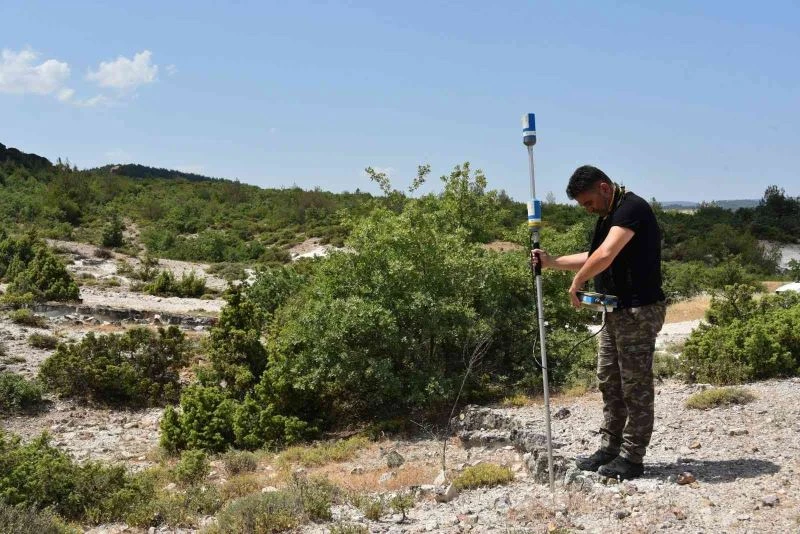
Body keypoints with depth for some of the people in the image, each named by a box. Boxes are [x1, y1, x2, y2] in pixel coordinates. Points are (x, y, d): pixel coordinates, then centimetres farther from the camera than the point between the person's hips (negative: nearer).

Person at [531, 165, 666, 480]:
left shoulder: (631, 208, -16)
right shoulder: (609, 215, 16)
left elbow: (605, 256, -29)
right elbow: (594, 258, 26)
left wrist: (577, 282, -15)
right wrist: (552, 262, 16)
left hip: (639, 310, -10)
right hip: (616, 310, 10)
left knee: (635, 386, -2)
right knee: (609, 381, 14)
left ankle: (632, 458, 5)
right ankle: (610, 448, 23)